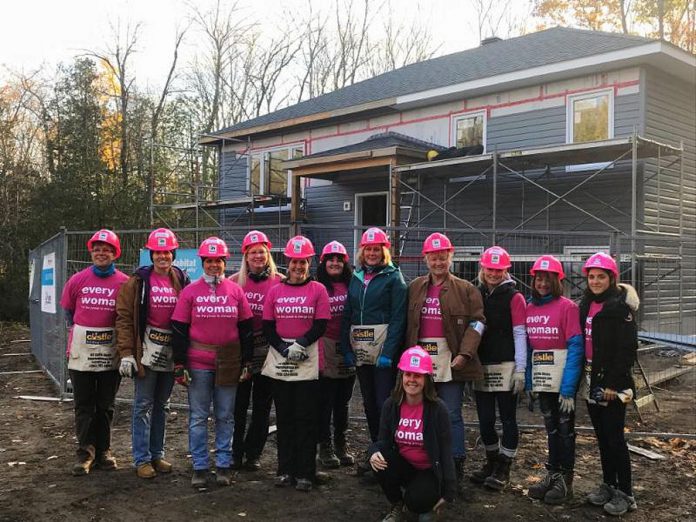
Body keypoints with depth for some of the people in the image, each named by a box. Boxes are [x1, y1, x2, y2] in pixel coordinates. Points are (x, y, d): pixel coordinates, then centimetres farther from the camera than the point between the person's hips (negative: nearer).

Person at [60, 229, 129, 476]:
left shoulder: (124, 282, -4)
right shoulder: (77, 280, 1)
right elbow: (68, 310, 14)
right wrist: (80, 332, 9)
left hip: (111, 351, -1)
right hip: (81, 351, 1)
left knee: (106, 404, 11)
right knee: (84, 405, 6)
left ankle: (103, 450, 22)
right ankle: (85, 451, 13)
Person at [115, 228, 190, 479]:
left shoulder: (182, 281, 6)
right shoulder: (138, 281, -4)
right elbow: (124, 317, -6)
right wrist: (126, 353, -12)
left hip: (171, 353, 4)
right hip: (146, 352, -4)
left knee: (161, 405, 14)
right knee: (143, 406, 1)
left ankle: (157, 454, 24)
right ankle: (142, 459, 9)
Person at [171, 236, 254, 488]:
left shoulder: (236, 290, 4)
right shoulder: (190, 291, 1)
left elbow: (246, 328, 8)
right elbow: (179, 330, 2)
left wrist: (247, 361, 6)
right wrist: (179, 364, -2)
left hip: (228, 363, 1)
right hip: (198, 363, -1)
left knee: (225, 416, 8)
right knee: (198, 417, 5)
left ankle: (223, 465, 19)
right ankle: (199, 467, 15)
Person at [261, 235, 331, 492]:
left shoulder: (318, 290, 2)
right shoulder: (275, 291, 10)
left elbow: (321, 325, -4)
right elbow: (267, 327, 5)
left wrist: (300, 344, -18)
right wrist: (284, 348, -11)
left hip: (308, 363, -2)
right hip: (279, 363, 3)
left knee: (307, 418, 0)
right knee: (284, 417, 9)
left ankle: (305, 473, 8)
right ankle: (285, 470, 19)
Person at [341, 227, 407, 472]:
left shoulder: (393, 277, -2)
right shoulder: (356, 278, 14)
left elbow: (398, 318, -10)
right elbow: (347, 315, 12)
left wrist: (388, 352, -18)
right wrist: (346, 348, 2)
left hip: (384, 350, -6)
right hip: (360, 350, 6)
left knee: (385, 403, -6)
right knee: (369, 403, 13)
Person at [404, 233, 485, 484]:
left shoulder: (465, 289, 2)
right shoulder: (415, 287, 11)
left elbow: (477, 322, -3)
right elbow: (407, 323, 12)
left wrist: (464, 353, -13)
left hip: (450, 361, -3)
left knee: (451, 415, -1)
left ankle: (456, 465, 7)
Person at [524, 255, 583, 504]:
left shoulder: (567, 307, -10)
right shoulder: (529, 308, 7)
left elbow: (576, 348, -14)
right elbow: (527, 346, 9)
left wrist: (568, 388, -18)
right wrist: (529, 382, 4)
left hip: (563, 379, -5)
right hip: (541, 379, 5)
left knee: (565, 428, 5)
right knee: (551, 427, 15)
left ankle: (565, 481, 15)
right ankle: (552, 474, 25)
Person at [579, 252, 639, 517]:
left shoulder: (620, 307, -11)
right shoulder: (586, 305, 11)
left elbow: (628, 349, -16)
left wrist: (613, 383, -18)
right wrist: (581, 377, 11)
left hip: (612, 383, -7)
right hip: (591, 381, 7)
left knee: (614, 437, -3)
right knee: (601, 436, 14)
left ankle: (625, 494, 7)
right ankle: (608, 485, 26)